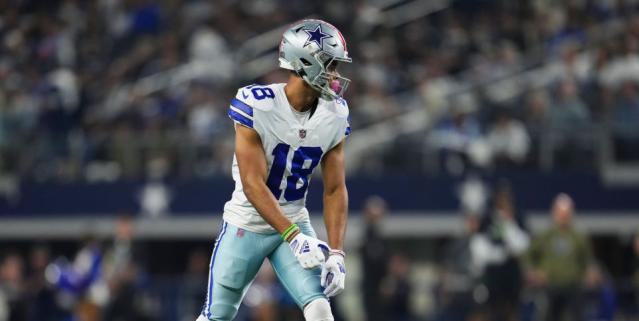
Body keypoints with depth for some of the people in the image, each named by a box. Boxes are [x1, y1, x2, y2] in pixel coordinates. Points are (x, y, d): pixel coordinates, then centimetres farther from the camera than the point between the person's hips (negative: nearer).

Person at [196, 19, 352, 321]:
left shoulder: (334, 115, -7)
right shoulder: (256, 106, -23)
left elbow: (335, 189, -3)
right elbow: (253, 185, -25)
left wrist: (336, 254, -12)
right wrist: (294, 237, -34)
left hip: (295, 223, 3)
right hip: (247, 225, -3)